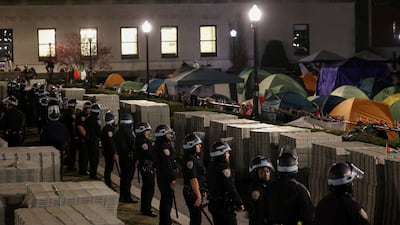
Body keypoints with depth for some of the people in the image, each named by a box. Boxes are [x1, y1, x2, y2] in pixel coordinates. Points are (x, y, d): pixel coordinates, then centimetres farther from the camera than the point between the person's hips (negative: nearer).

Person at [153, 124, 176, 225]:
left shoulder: (157, 146, 11)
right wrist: (172, 179, -20)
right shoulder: (165, 146, -20)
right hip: (166, 178, -10)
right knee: (168, 199, -4)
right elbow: (167, 164, -23)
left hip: (160, 176, 10)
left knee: (165, 198, 18)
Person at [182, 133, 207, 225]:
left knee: (195, 217, 17)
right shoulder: (190, 160, -20)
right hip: (192, 193, -10)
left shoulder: (196, 157, 12)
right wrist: (198, 196, -24)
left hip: (197, 192, 10)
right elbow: (193, 180, -24)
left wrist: (202, 191, 24)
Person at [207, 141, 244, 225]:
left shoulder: (211, 167, 11)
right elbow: (231, 188, -19)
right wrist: (239, 203, -13)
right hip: (224, 206, -9)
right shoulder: (224, 167, -17)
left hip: (213, 204, 9)